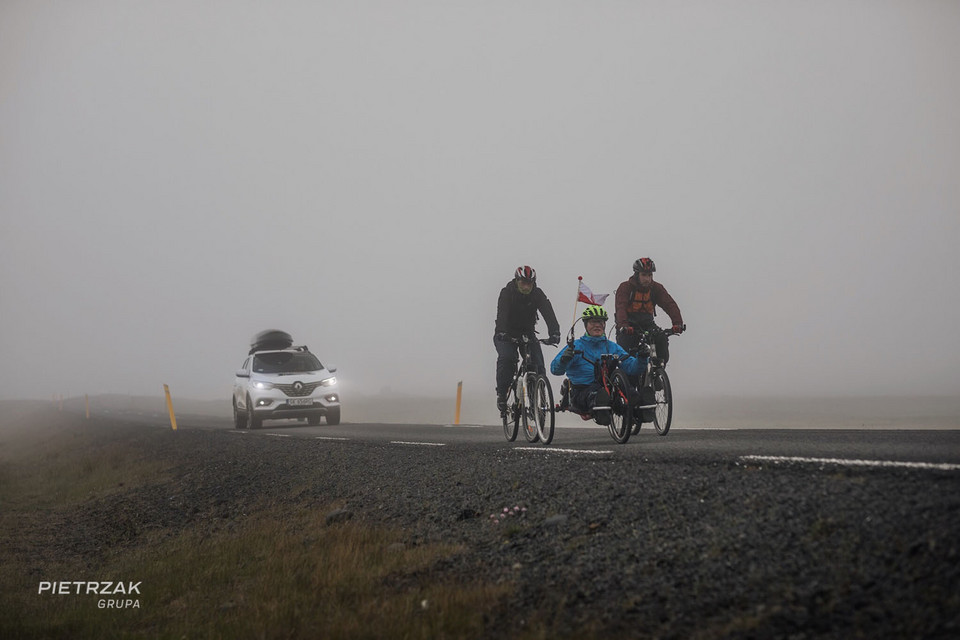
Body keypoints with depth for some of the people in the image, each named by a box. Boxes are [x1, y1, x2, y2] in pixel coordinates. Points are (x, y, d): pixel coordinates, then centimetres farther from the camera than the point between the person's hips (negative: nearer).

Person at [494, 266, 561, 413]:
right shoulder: (507, 293, -18)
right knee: (506, 358, -30)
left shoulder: (537, 294, -12)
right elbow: (502, 313, -33)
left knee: (538, 365, -15)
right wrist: (502, 332, -52)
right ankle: (501, 394, -16)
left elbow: (548, 313, -26)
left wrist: (554, 332, -44)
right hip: (506, 335, -2)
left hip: (527, 333, 2)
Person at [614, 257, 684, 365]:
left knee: (662, 339, -24)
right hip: (629, 324, -2)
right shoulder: (625, 287, -12)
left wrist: (677, 323, -33)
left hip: (647, 323, 2)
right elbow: (621, 307, -27)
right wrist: (623, 326, -47)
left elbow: (670, 304, -14)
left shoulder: (656, 288, -2)